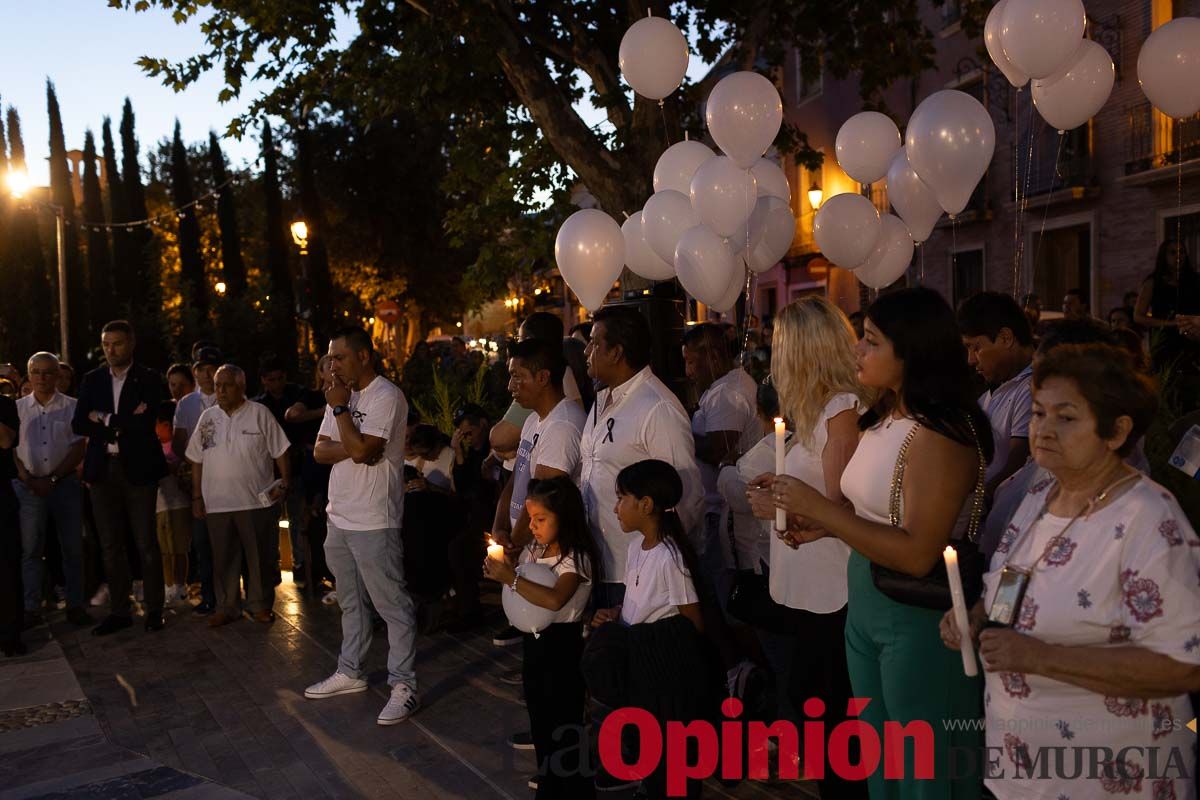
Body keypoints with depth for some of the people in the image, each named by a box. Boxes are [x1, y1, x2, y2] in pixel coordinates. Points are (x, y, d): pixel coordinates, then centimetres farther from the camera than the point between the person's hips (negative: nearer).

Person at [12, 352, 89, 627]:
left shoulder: (72, 407, 2)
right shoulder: (18, 408, 7)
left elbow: (78, 449, -2)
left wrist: (52, 479, -10)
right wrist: (29, 480, -8)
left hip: (65, 483, -1)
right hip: (28, 486, 1)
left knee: (72, 547, 3)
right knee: (30, 549, 4)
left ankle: (75, 605, 10)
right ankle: (32, 608, 11)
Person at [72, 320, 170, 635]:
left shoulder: (149, 379, -2)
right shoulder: (92, 379, 9)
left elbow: (145, 423, -15)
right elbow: (78, 424, 0)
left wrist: (104, 419, -9)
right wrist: (123, 425, -13)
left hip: (138, 470, -4)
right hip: (102, 470, 4)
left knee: (146, 544, 2)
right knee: (110, 546, 8)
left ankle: (154, 610, 13)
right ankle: (119, 611, 18)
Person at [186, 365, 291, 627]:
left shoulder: (260, 413, -2)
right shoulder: (208, 417, 9)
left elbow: (280, 452, -2)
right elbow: (197, 460, 12)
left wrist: (284, 484, -9)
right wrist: (197, 497, 9)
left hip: (257, 500, -3)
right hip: (217, 504, 3)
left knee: (260, 557, 4)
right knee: (223, 559, 10)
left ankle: (260, 605, 18)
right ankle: (226, 607, 22)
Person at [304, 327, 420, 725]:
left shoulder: (386, 397, -14)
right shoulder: (343, 396, 13)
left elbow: (361, 450, -24)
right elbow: (319, 451, 6)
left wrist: (340, 409, -14)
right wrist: (354, 449, -12)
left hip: (373, 522, -9)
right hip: (339, 517, 9)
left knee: (393, 605, -2)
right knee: (351, 602, 20)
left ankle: (404, 685, 5)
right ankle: (350, 672, 33)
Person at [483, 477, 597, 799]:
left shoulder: (576, 558, -21)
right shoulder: (534, 549, 4)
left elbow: (554, 599, -37)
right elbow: (517, 590, 13)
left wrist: (511, 578, -34)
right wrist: (499, 566, -7)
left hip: (562, 644, -8)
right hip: (533, 640, 8)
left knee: (565, 724, 2)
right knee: (540, 719, 20)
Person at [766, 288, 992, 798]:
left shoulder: (939, 434, -22)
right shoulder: (883, 418, 6)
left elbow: (917, 554, -27)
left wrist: (822, 509, -24)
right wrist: (824, 525, 0)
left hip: (918, 620, -8)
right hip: (865, 607, 9)